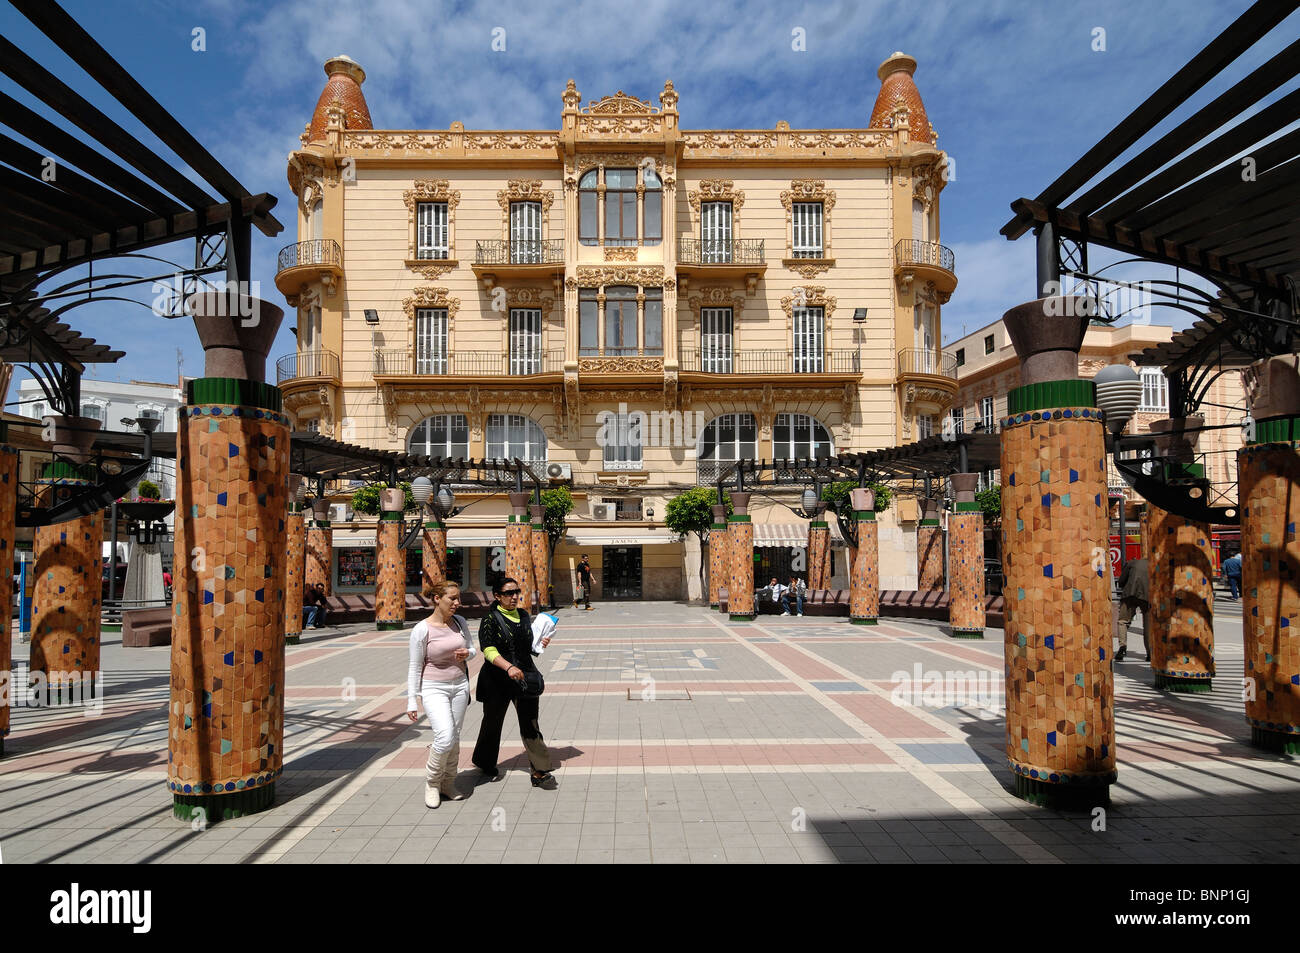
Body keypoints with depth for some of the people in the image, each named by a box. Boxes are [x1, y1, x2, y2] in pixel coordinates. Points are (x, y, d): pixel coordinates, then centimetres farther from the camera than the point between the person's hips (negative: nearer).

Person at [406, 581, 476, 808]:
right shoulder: (422, 629, -14)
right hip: (434, 688, -5)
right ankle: (432, 783, 8)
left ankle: (448, 784, 27)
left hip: (460, 685, 5)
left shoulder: (460, 622, -1)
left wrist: (467, 653, -11)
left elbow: (473, 649, 13)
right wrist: (411, 701, -9)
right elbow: (415, 667, -9)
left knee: (454, 739, 10)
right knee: (445, 738, -16)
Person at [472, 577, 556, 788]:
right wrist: (509, 667, -35)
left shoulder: (524, 615, 10)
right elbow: (489, 650, -21)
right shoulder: (490, 619, -9)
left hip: (525, 676, 4)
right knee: (493, 721, 13)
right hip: (498, 680, -4)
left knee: (530, 724, -2)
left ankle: (540, 772, 0)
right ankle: (485, 763, 37)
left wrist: (541, 643, 1)